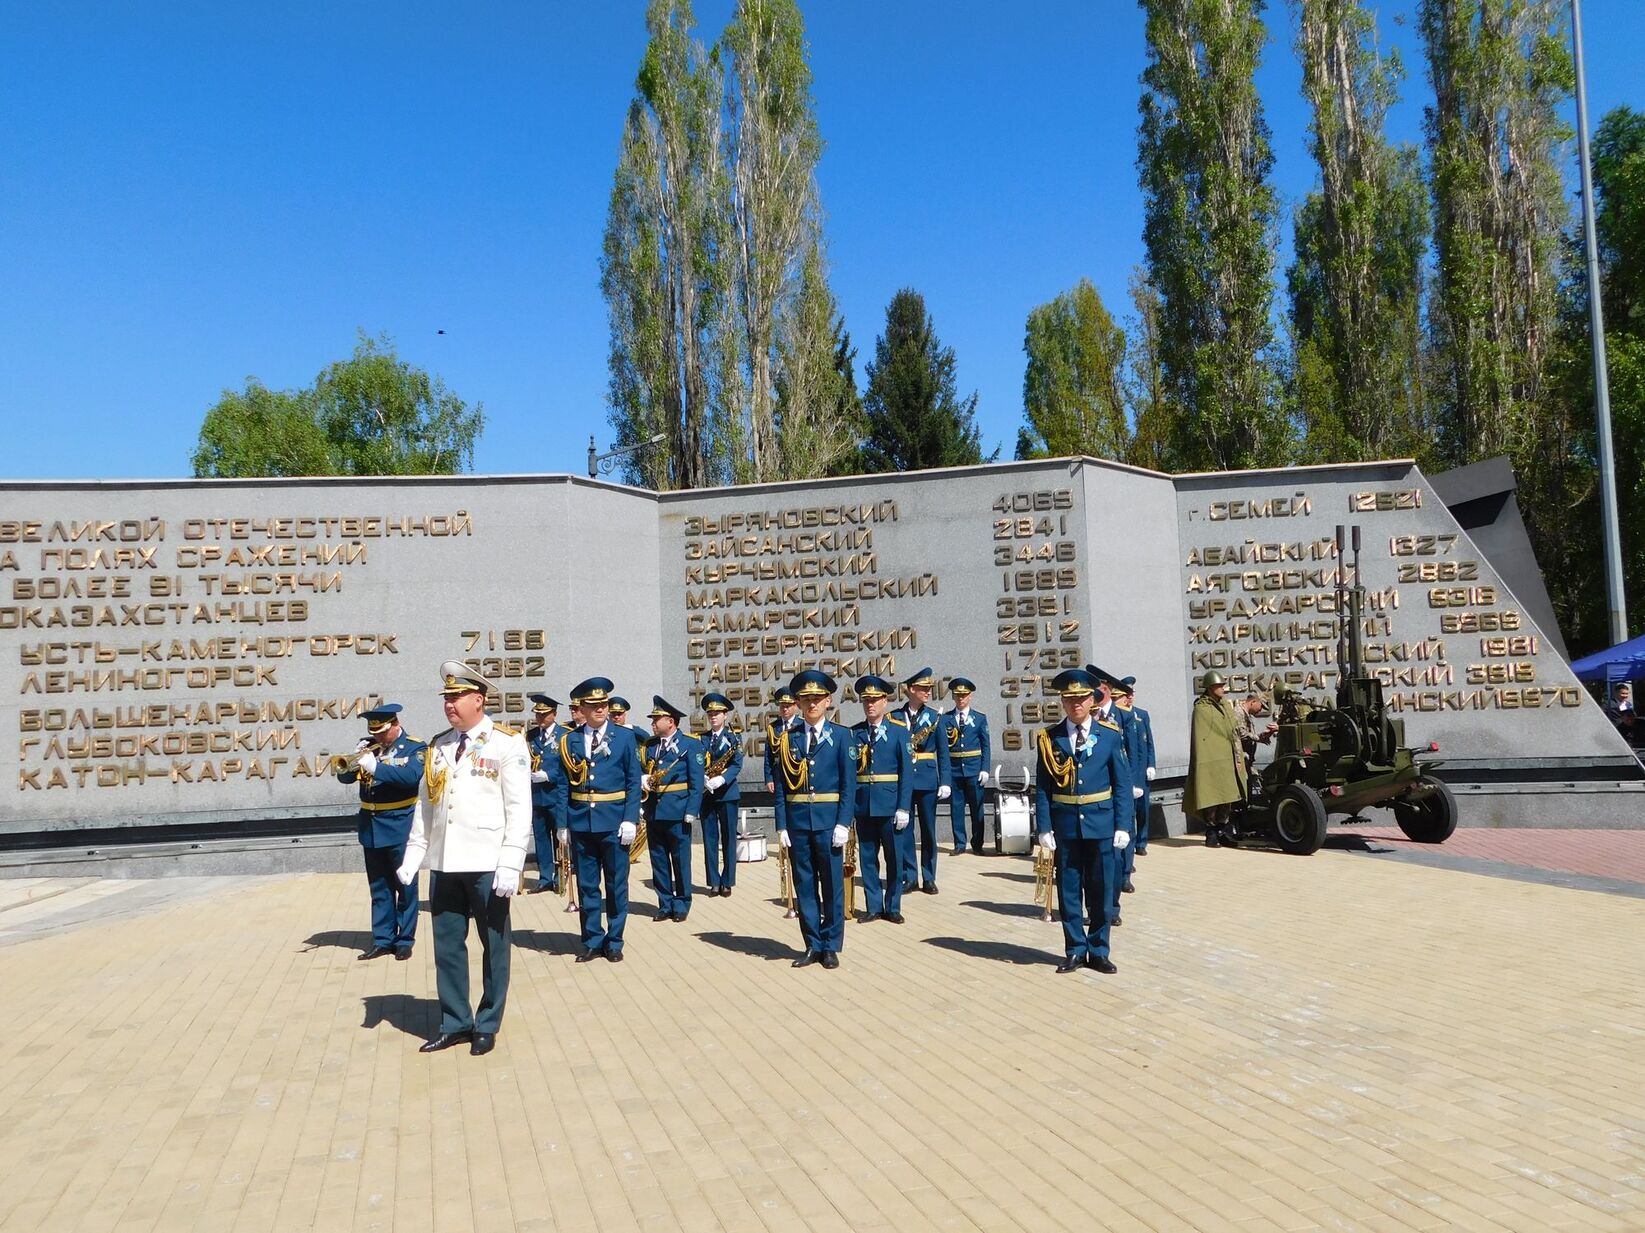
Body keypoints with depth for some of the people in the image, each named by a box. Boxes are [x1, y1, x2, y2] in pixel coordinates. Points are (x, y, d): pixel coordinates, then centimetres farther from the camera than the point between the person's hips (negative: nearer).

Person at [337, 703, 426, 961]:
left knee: (405, 886, 3)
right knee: (379, 888, 12)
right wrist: (352, 764, -18)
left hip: (400, 826, -5)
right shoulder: (368, 746, 8)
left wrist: (375, 767, -30)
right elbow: (344, 777, 3)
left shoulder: (415, 748, -6)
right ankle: (382, 940, 20)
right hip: (371, 826, 5)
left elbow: (412, 775, -24)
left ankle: (405, 940, 12)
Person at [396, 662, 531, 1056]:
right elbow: (425, 805, 15)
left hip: (487, 865, -5)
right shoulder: (438, 746, 11)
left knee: (494, 946, 6)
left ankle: (487, 1026, 20)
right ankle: (455, 1023, 25)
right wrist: (413, 856, 8)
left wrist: (510, 864, -16)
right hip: (444, 863, 5)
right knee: (447, 945, 11)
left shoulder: (506, 743, -6)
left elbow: (519, 809, -10)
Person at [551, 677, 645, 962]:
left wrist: (630, 820, -9)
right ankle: (592, 941, 20)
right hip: (580, 824, 2)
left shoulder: (625, 737, 1)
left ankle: (614, 942, 18)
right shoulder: (569, 741, 5)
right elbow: (562, 785, 6)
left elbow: (634, 783, -1)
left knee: (616, 885, 6)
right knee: (586, 886, 9)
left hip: (614, 823, -2)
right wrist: (562, 823, 0)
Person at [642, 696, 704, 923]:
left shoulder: (690, 744, -3)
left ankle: (681, 905, 13)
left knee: (680, 860, 3)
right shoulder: (649, 744, 12)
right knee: (658, 860, 9)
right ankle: (665, 904, 18)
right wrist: (643, 780, -6)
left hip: (677, 811, -5)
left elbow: (696, 781, -7)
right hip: (653, 810, 5)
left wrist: (692, 811, -14)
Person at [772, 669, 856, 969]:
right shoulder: (788, 738, 6)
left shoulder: (841, 736, 1)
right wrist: (781, 825, -2)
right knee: (804, 885, 8)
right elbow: (781, 785, 5)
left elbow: (849, 783, -3)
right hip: (797, 821, 2)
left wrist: (843, 823, -10)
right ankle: (812, 946, 18)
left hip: (829, 820, -2)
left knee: (832, 884, 4)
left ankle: (831, 947, 16)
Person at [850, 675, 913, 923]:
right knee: (867, 857, 8)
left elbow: (906, 773, -3)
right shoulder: (853, 734, 5)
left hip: (890, 805, -2)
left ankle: (893, 907, 17)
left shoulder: (898, 732, 0)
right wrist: (847, 806, -2)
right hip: (862, 806, 2)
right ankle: (874, 907, 18)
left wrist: (903, 808, -9)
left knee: (894, 857, 5)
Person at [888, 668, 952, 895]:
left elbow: (943, 754, 1)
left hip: (927, 780, 0)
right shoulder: (894, 717, 2)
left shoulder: (935, 717, 4)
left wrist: (946, 782, -8)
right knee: (903, 829, 4)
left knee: (929, 831, 5)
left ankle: (929, 878, 13)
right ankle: (909, 876, 13)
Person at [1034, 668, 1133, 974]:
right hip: (1065, 824, 0)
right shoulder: (1050, 738, -1)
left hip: (1101, 823, 0)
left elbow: (1122, 784, 0)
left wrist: (1123, 826, -5)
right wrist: (1044, 827, -7)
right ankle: (1075, 951, 19)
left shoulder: (1110, 735, -1)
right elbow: (1042, 787, -1)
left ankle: (1099, 951, 21)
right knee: (1069, 890, 7)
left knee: (1100, 891, 8)